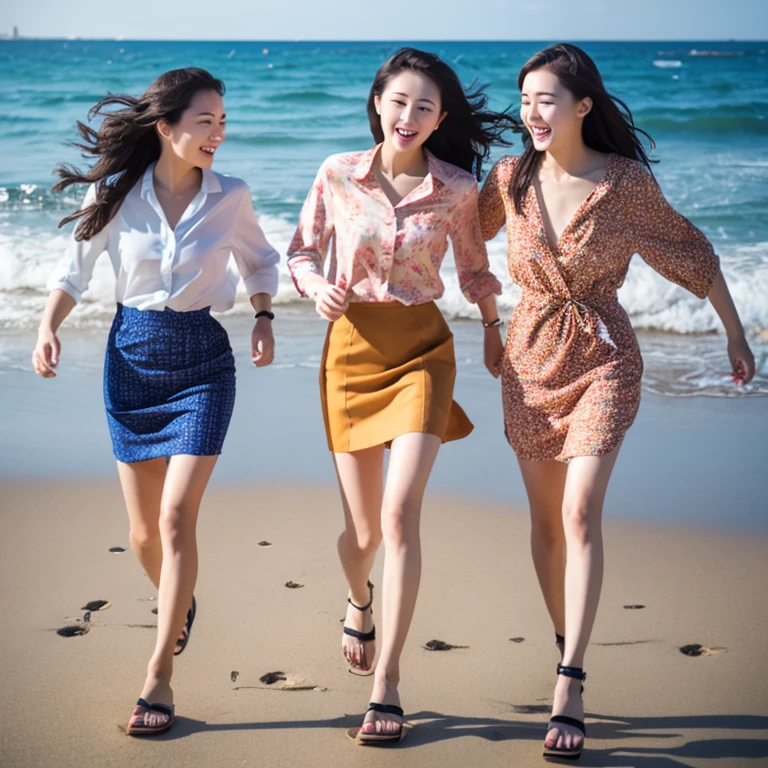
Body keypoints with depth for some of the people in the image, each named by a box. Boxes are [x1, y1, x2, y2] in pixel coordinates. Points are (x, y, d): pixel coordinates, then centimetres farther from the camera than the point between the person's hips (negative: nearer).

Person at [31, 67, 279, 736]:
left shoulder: (230, 197, -4)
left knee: (177, 515, -13)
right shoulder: (118, 193, -5)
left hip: (202, 361, -1)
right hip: (132, 357, 1)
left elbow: (260, 261, 13)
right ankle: (178, 605, 41)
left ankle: (159, 677, -5)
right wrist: (49, 327, -8)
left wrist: (264, 317, -3)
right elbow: (77, 266, 7)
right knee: (144, 531, 6)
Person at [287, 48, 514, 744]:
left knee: (400, 514, -15)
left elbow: (473, 265, 15)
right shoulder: (338, 175, 0)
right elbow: (304, 253, 10)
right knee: (362, 527, 5)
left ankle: (387, 684, -7)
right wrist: (318, 287, -10)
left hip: (423, 348, -1)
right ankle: (360, 599, 44)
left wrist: (493, 329, 20)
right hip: (352, 346, 1)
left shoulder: (458, 189, -1)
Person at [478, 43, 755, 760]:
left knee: (580, 511, -15)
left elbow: (690, 253, 3)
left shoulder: (626, 181, -10)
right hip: (530, 358, 3)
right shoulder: (510, 177, -3)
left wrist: (735, 333, 10)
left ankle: (568, 690, -17)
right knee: (546, 517, 9)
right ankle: (566, 646, 29)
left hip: (602, 358, -3)